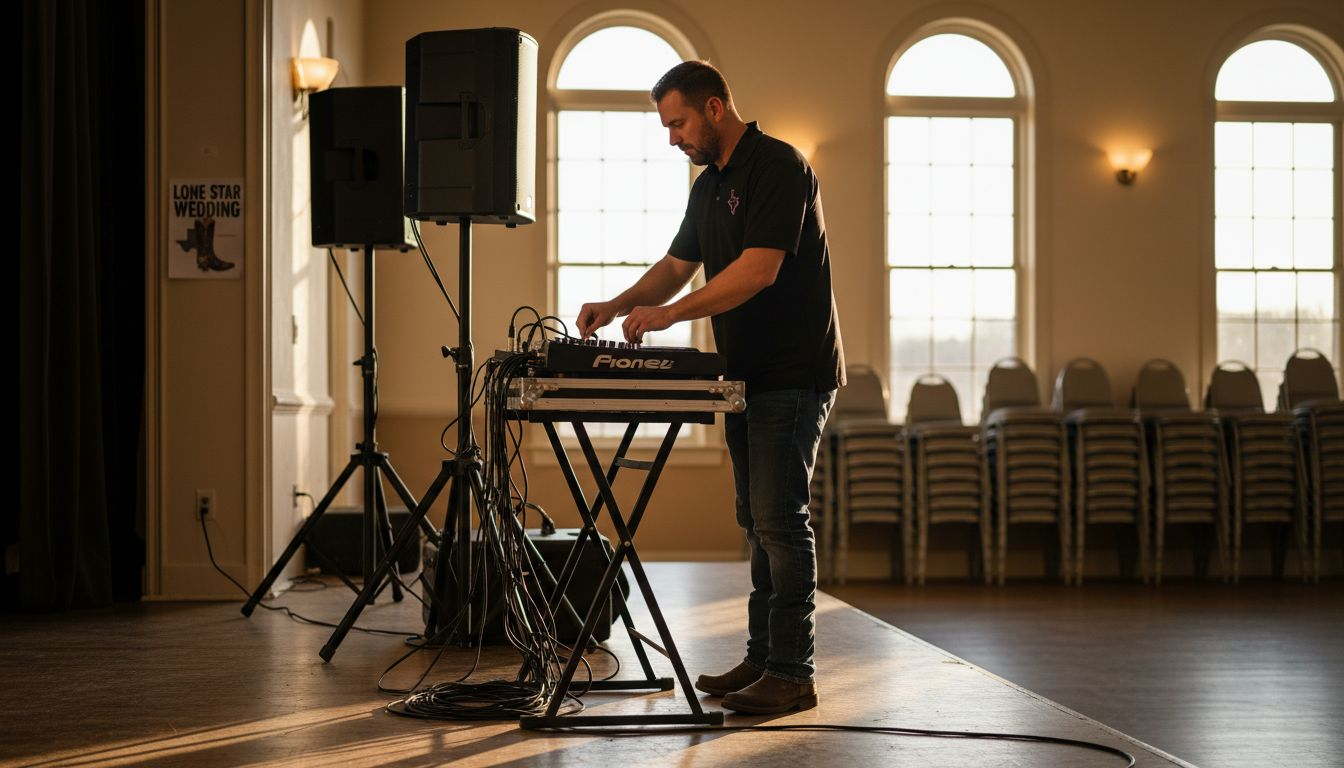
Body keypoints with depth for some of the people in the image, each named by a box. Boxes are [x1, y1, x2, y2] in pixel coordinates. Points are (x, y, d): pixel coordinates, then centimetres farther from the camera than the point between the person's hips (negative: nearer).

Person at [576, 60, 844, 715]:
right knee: (757, 520, 11)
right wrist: (617, 307, 5)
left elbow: (759, 269, -23)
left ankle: (792, 673, -7)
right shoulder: (709, 187, 15)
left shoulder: (777, 168, -14)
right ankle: (762, 658, 16)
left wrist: (670, 313, -22)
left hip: (794, 377, -9)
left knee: (780, 519, -10)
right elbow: (676, 267, 22)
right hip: (748, 377, 10)